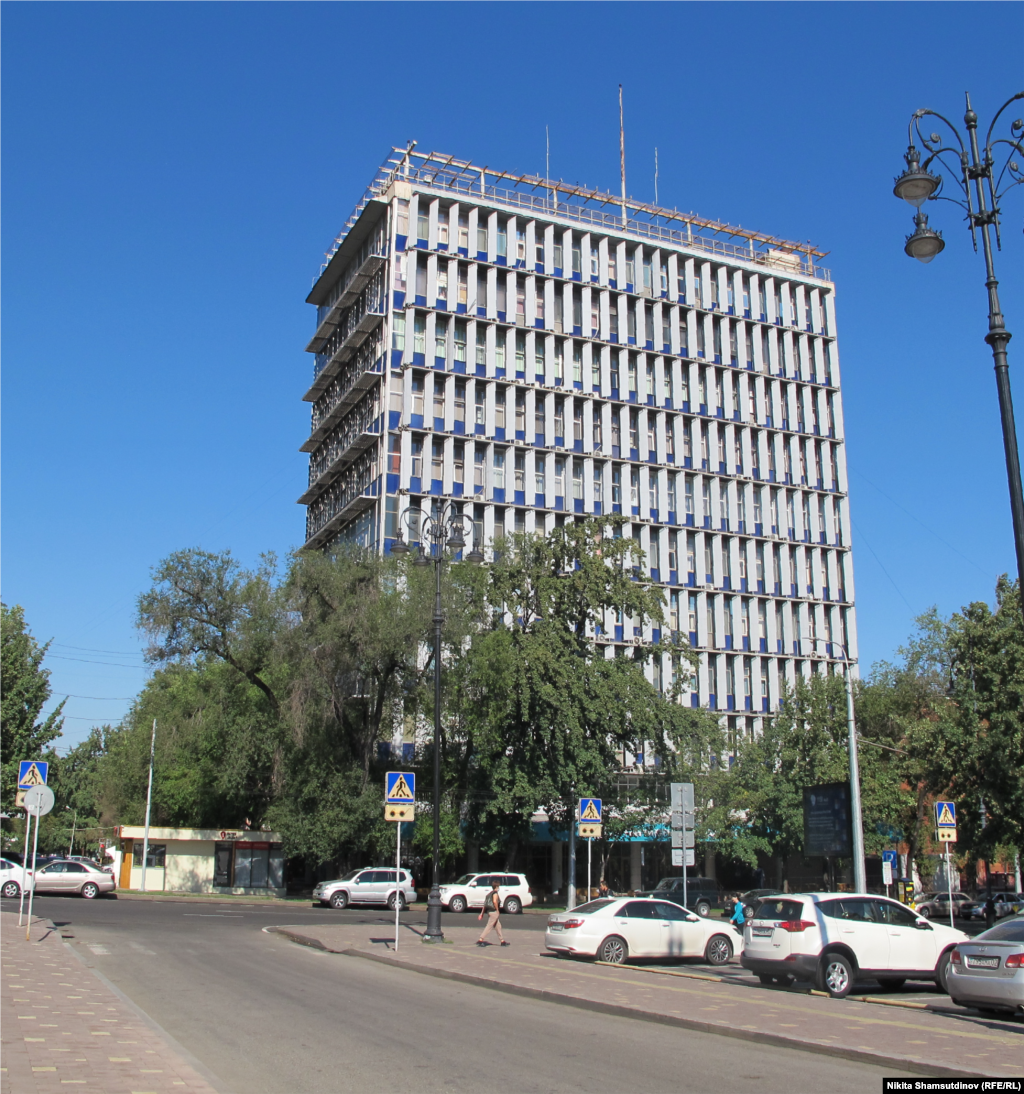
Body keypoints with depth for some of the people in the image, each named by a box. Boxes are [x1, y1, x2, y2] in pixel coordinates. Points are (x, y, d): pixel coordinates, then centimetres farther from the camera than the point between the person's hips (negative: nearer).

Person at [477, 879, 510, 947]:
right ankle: (480, 940, -12)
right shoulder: (495, 893, -9)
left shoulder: (489, 893, 16)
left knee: (498, 926, 15)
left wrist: (482, 913, 17)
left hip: (489, 911, 9)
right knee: (489, 926, -8)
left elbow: (485, 904, 16)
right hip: (494, 912, -9)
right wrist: (497, 910, -17)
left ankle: (502, 941, 21)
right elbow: (495, 901, -27)